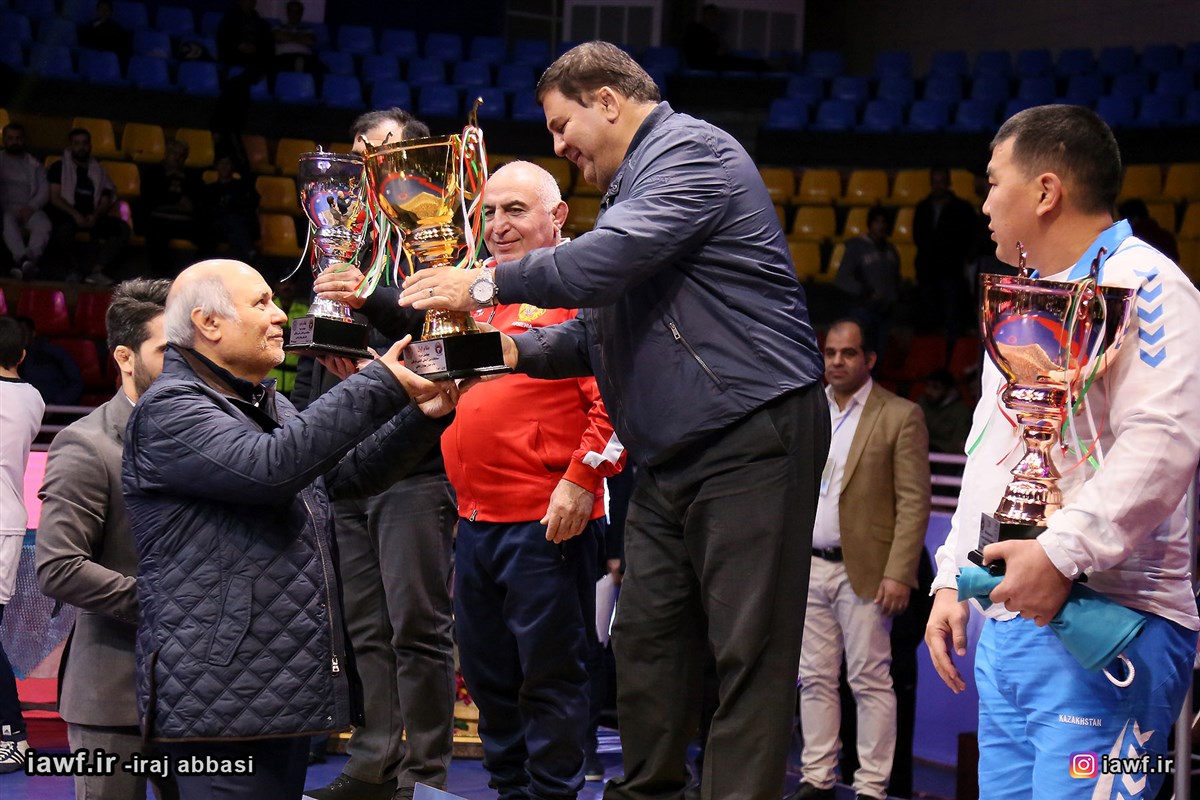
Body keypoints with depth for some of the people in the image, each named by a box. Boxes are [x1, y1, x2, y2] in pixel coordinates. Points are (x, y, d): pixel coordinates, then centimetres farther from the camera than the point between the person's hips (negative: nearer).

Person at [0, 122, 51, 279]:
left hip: (29, 209, 2)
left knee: (44, 224, -34)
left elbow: (44, 191, 10)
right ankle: (23, 260, -62)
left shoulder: (34, 164, 23)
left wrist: (31, 207, -9)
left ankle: (29, 259, -57)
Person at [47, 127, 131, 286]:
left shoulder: (98, 171, 20)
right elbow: (54, 198, -3)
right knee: (64, 225, -40)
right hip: (68, 214, -4)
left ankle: (96, 271, -33)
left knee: (122, 228, -21)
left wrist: (95, 216, -11)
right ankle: (72, 269, -21)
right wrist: (75, 214, -18)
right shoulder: (59, 167, 10)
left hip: (93, 217, 4)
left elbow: (106, 201, 11)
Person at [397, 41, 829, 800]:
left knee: (748, 653, -7)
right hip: (673, 454, 10)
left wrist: (487, 283, -13)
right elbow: (602, 329, 26)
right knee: (646, 641, 11)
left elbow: (608, 260, -24)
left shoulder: (689, 151, -9)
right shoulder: (634, 184, 22)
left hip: (752, 438, -10)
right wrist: (517, 347, 10)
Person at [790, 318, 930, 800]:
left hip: (862, 571, -5)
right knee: (815, 679, 8)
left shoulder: (900, 416, -4)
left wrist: (898, 574, -14)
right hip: (806, 567, 5)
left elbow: (914, 502, -7)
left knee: (870, 681, -2)